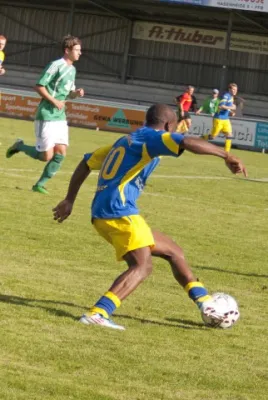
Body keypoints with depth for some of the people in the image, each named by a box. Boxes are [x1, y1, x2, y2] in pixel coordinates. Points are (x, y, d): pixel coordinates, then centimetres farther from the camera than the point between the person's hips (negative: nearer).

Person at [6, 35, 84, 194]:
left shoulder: (72, 69, 13)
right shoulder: (56, 65, -13)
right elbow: (39, 86, -15)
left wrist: (76, 93, 1)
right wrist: (54, 101, -20)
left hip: (60, 117, 8)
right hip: (47, 117, -8)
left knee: (61, 154, 0)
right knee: (46, 156, -7)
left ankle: (40, 184, 10)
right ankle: (20, 146, 17)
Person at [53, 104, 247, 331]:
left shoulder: (125, 141, 25)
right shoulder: (151, 137, -2)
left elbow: (86, 164, 29)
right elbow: (187, 143, -21)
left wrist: (69, 200, 33)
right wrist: (226, 156, -20)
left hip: (102, 215, 10)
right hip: (119, 211, -10)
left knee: (173, 252, 16)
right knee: (142, 265, -21)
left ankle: (206, 304, 19)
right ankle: (98, 313, -34)